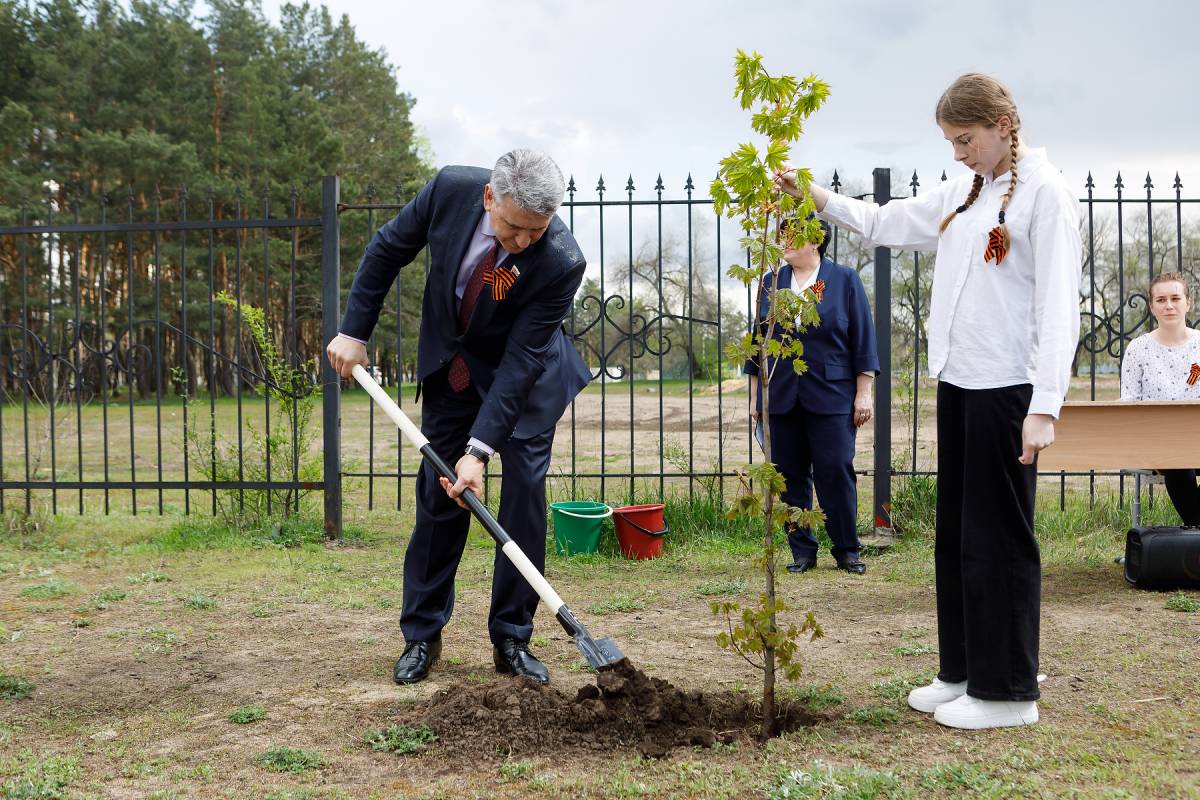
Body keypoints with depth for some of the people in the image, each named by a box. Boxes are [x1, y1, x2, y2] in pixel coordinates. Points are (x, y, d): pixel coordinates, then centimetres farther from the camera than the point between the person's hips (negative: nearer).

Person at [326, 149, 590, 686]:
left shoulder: (561, 263, -32)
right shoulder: (451, 189, -25)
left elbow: (521, 361, -30)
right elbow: (388, 250, -7)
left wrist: (480, 448, -34)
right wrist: (354, 331, -7)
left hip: (525, 373, -2)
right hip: (450, 364, 3)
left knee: (525, 491, -8)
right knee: (438, 495, 2)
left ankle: (511, 639, 4)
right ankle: (421, 635, 13)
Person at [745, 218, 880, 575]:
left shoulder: (845, 280, 1)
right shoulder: (770, 284, 11)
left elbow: (863, 340, 0)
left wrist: (863, 393, -4)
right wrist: (755, 394, 11)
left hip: (831, 397, -3)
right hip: (781, 398, 3)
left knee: (836, 473, -4)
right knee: (790, 477, 5)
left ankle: (846, 550, 9)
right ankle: (802, 551, 14)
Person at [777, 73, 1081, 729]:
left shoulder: (1043, 192, -8)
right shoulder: (961, 194, 15)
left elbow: (1058, 306, -14)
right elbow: (884, 223, 25)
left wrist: (1043, 407, -20)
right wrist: (818, 199, 10)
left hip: (1007, 388, -8)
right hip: (957, 382, 8)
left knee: (997, 537, -1)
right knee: (954, 532, 12)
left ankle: (1006, 691, 10)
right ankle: (963, 672, 24)